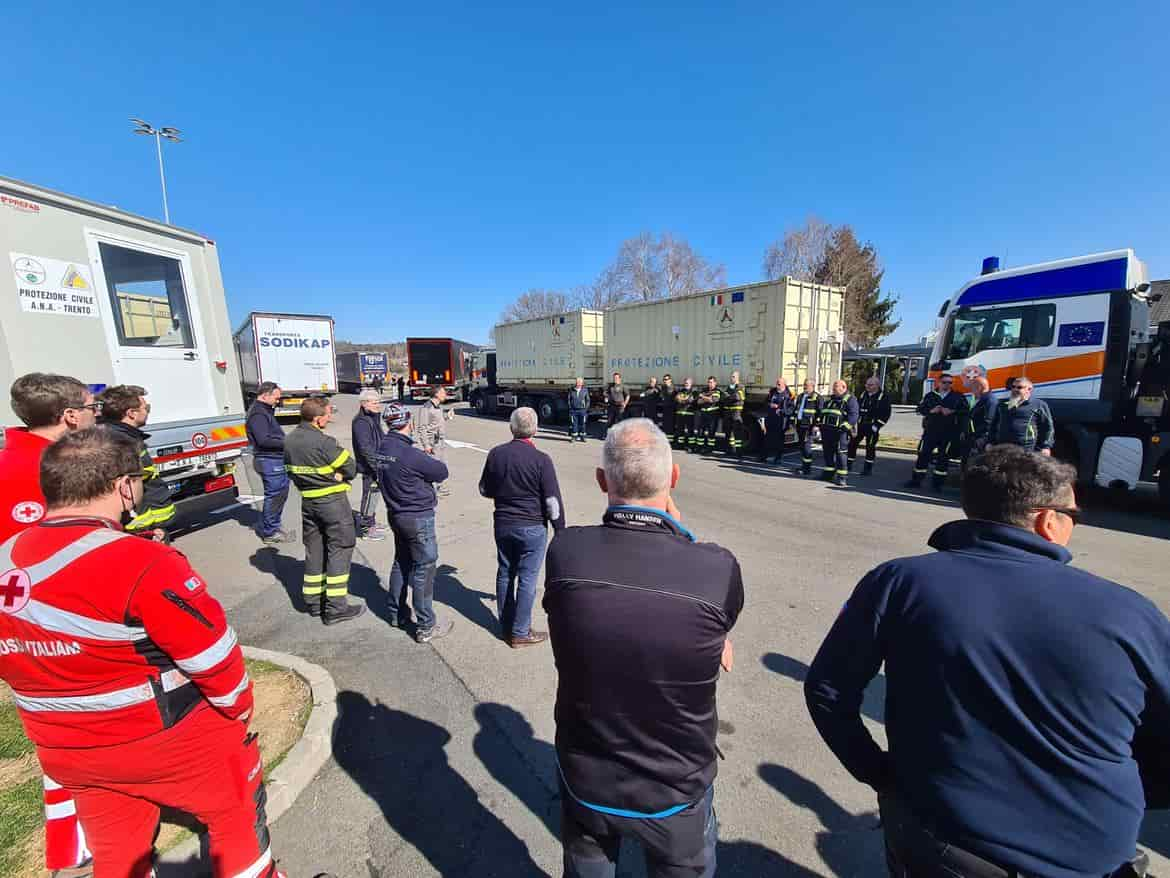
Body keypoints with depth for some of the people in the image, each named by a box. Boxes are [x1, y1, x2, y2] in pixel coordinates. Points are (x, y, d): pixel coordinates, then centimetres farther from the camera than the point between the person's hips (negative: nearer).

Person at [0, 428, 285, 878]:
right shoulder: (140, 564, -28)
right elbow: (212, 653, -20)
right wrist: (239, 707, -3)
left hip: (64, 751, 7)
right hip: (166, 738, -6)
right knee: (237, 811, 18)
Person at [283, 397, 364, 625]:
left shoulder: (289, 441, 3)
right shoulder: (324, 442, -22)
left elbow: (292, 471, 10)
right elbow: (351, 469, -16)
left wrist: (307, 483, 5)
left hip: (307, 501, 8)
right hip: (333, 501, -8)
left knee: (314, 550, 18)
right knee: (339, 550, 2)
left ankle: (314, 602, 28)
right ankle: (335, 608, 7)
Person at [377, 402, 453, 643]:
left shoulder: (382, 448, 0)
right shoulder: (410, 454, -25)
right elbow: (442, 472, -16)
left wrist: (424, 458, 1)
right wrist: (433, 459, 4)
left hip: (395, 513, 9)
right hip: (418, 517, -8)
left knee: (402, 562, 22)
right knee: (424, 569, 2)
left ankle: (397, 614, 37)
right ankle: (426, 626, 13)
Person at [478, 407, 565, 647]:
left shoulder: (496, 454, -4)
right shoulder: (541, 460, -17)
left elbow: (484, 490, 8)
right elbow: (552, 501, -14)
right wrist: (560, 530, -2)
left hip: (502, 524, 5)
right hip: (532, 528, -5)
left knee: (504, 574, 18)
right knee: (527, 579, 8)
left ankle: (505, 626, 33)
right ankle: (520, 632, 20)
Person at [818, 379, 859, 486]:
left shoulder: (850, 399, -3)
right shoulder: (829, 399, 21)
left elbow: (854, 415, -14)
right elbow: (822, 412, 26)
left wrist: (845, 425, -24)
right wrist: (821, 425, 18)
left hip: (840, 431, -7)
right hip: (827, 430, 8)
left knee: (841, 453, -7)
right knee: (828, 452, 12)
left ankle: (841, 477, -4)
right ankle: (829, 473, 24)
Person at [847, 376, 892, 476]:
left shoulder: (883, 397, -3)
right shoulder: (863, 395, 12)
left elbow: (886, 413, -7)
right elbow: (856, 408, 17)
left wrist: (877, 425, -13)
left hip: (872, 426, -5)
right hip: (860, 425, 5)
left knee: (870, 447, 0)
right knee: (852, 443, 3)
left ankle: (868, 469, 9)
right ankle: (849, 465, 13)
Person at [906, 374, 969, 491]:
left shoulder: (958, 397, 6)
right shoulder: (930, 396, 10)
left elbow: (964, 410, -1)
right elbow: (920, 408, 5)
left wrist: (952, 412, -16)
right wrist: (931, 411, -12)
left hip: (949, 432, -1)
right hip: (930, 430, 1)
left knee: (943, 457, 2)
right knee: (923, 454, 1)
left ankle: (938, 481, 12)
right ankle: (916, 479, 8)